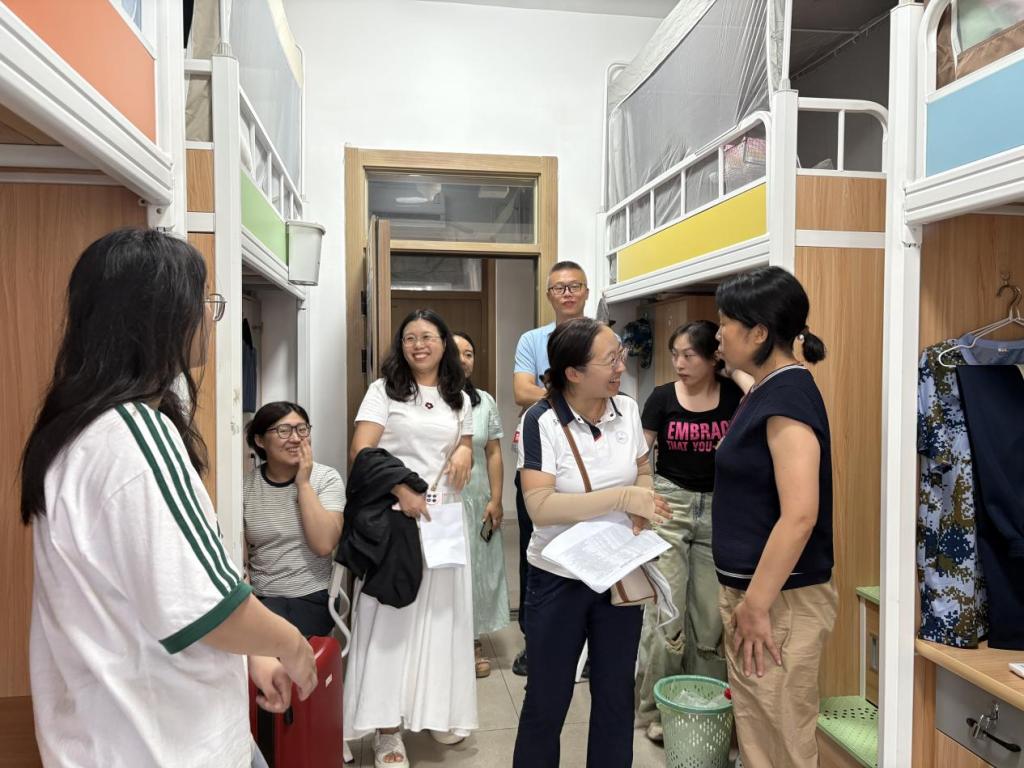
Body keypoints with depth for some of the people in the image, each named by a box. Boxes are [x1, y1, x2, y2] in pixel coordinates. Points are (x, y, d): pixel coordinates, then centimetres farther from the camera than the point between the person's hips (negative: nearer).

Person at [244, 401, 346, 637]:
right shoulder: (245, 484, 1)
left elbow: (323, 545, -16)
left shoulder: (327, 478, -4)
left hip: (313, 598, -1)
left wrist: (303, 484, -15)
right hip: (261, 597, 2)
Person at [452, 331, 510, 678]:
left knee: (476, 569, 10)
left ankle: (473, 640, 25)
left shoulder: (484, 401, 6)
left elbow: (493, 453, 5)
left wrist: (495, 500, 0)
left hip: (476, 501, 4)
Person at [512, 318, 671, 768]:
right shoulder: (541, 421, -19)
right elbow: (540, 506, -27)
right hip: (559, 579, -4)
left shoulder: (627, 410, -4)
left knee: (616, 696, 18)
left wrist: (642, 503, -11)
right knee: (547, 699, 13)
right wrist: (622, 497, -28)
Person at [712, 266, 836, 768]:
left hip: (779, 599, -9)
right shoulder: (767, 392, 11)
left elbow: (799, 515, -26)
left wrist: (757, 606, -20)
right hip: (753, 591, 9)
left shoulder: (789, 396, -19)